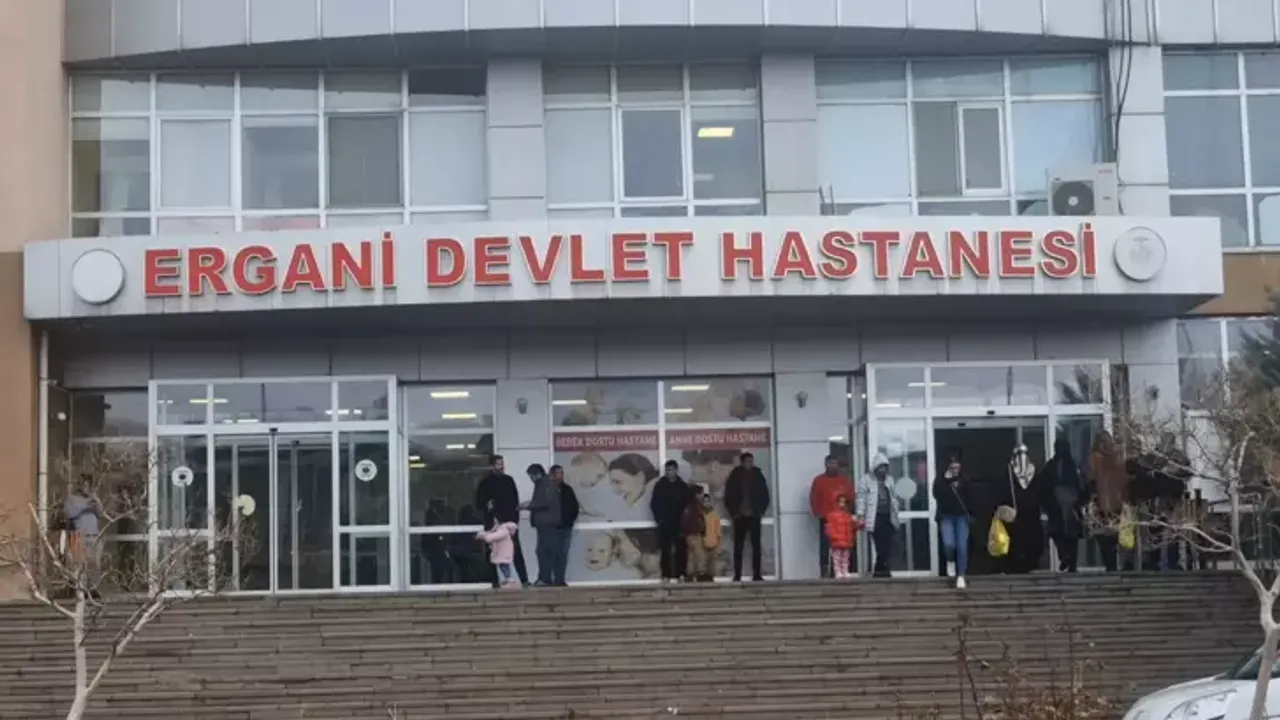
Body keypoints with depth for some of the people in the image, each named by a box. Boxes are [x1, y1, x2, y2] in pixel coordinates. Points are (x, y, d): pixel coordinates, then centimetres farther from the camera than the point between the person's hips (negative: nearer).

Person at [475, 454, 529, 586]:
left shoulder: (509, 480, 12)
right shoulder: (485, 484, 3)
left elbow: (515, 501, 13)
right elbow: (480, 504, 3)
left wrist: (516, 518, 5)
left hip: (510, 522, 2)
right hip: (494, 524, -2)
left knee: (517, 551, -3)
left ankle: (524, 579, -4)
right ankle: (495, 581, 5)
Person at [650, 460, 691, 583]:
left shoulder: (683, 486, 7)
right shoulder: (659, 485, 4)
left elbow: (688, 504, 7)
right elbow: (654, 504, 4)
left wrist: (684, 518, -4)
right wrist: (659, 518, -5)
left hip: (680, 523, 1)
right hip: (664, 524, -1)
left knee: (681, 549, -2)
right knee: (665, 550, -2)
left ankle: (680, 574, 3)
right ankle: (666, 575, 0)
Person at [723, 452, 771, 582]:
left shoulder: (758, 475, 3)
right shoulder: (735, 476, 0)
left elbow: (764, 494, 7)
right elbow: (728, 496, 2)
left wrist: (761, 511, -1)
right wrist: (733, 512, -4)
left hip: (754, 516, 1)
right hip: (740, 516, -1)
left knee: (756, 546, 0)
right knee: (738, 546, 0)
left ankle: (757, 574, 2)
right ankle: (737, 575, 1)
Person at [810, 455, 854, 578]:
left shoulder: (844, 480, 15)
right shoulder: (819, 480, 5)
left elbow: (851, 497, 14)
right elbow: (814, 499, 1)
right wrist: (819, 514, -8)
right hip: (826, 519, -3)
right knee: (825, 546, -7)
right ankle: (824, 570, -7)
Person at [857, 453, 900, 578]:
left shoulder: (889, 480, 18)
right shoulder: (866, 480, 0)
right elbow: (861, 498, -5)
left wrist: (896, 515, 18)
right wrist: (861, 516, -11)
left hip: (888, 518, 6)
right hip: (875, 518, -6)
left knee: (888, 547, 1)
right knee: (881, 547, -10)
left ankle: (880, 570, 9)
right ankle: (880, 570, -4)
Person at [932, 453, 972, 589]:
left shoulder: (965, 480, 3)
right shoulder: (940, 480, -3)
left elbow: (970, 498, 9)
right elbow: (937, 496, -18)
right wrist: (946, 481, -20)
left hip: (962, 516, 2)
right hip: (946, 517, -2)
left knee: (962, 546, -6)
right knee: (949, 543, -20)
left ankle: (961, 576, 3)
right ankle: (950, 561, 13)